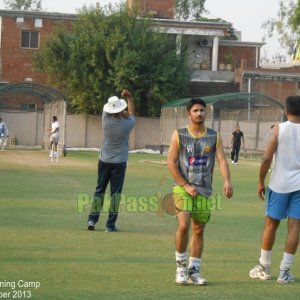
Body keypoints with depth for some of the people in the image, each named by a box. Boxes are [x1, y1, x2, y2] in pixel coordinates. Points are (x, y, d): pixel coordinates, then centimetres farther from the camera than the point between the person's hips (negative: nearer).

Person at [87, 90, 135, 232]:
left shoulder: (106, 119, -12)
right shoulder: (127, 124, -12)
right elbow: (131, 113, 10)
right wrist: (129, 97, 17)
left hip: (104, 161, 2)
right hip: (119, 162, -2)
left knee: (99, 190, 12)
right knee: (115, 192, 1)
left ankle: (92, 219, 5)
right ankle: (110, 224, -1)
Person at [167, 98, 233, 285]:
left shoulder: (214, 137, 5)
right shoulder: (179, 135, -1)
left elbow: (222, 160, -5)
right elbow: (171, 163, -2)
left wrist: (227, 181, -23)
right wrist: (186, 185, -10)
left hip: (204, 190, 3)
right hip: (182, 187, -3)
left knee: (199, 230, 6)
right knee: (184, 225, -18)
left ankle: (194, 271, 14)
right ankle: (181, 265, 0)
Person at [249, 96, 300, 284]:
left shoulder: (279, 129, -5)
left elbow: (267, 158, -9)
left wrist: (261, 182, 2)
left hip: (279, 185, -1)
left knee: (271, 225, 11)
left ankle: (264, 268, 20)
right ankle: (285, 272, 0)